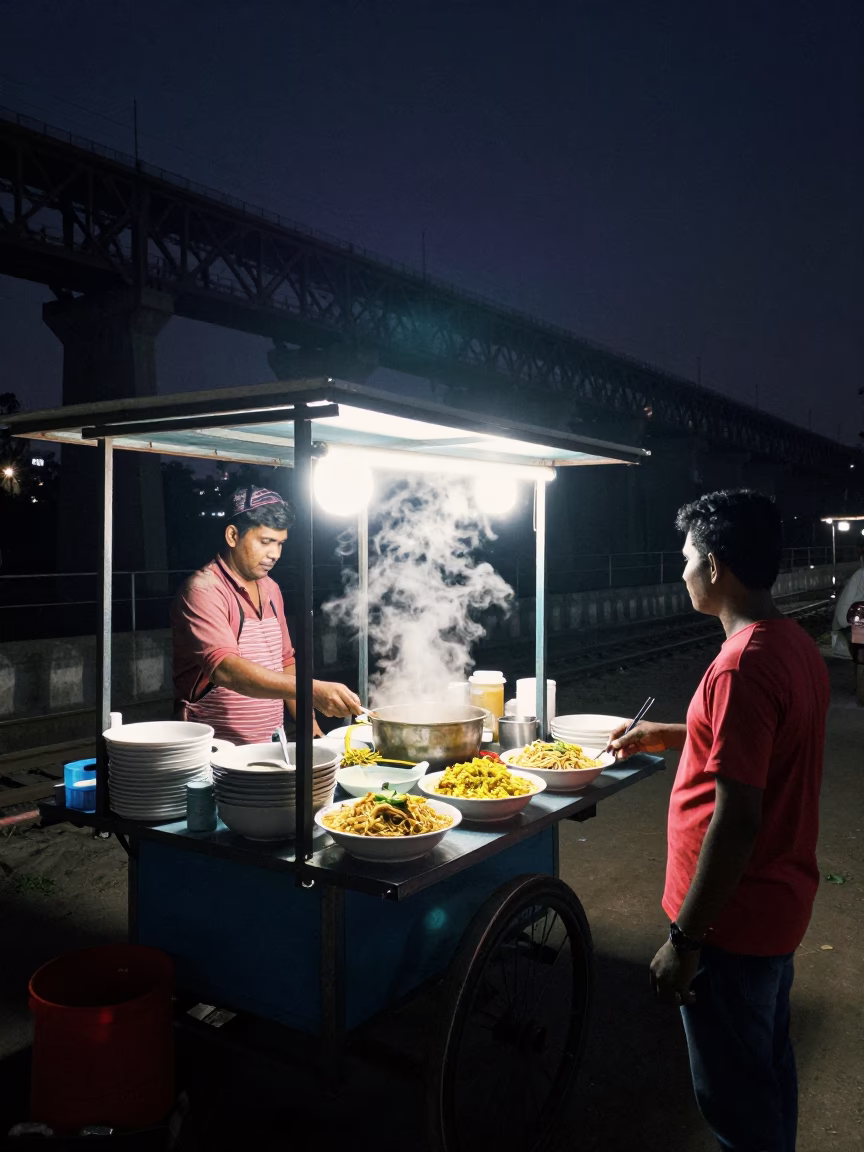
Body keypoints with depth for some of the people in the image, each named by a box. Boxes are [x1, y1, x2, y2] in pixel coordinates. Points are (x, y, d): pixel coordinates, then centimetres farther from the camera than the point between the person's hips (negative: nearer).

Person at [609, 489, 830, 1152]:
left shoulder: (743, 665, -27)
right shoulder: (797, 645, 3)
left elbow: (736, 820, -27)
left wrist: (684, 938, -20)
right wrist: (670, 737, 20)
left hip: (735, 919, -9)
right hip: (781, 904, 9)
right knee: (770, 1066, 25)